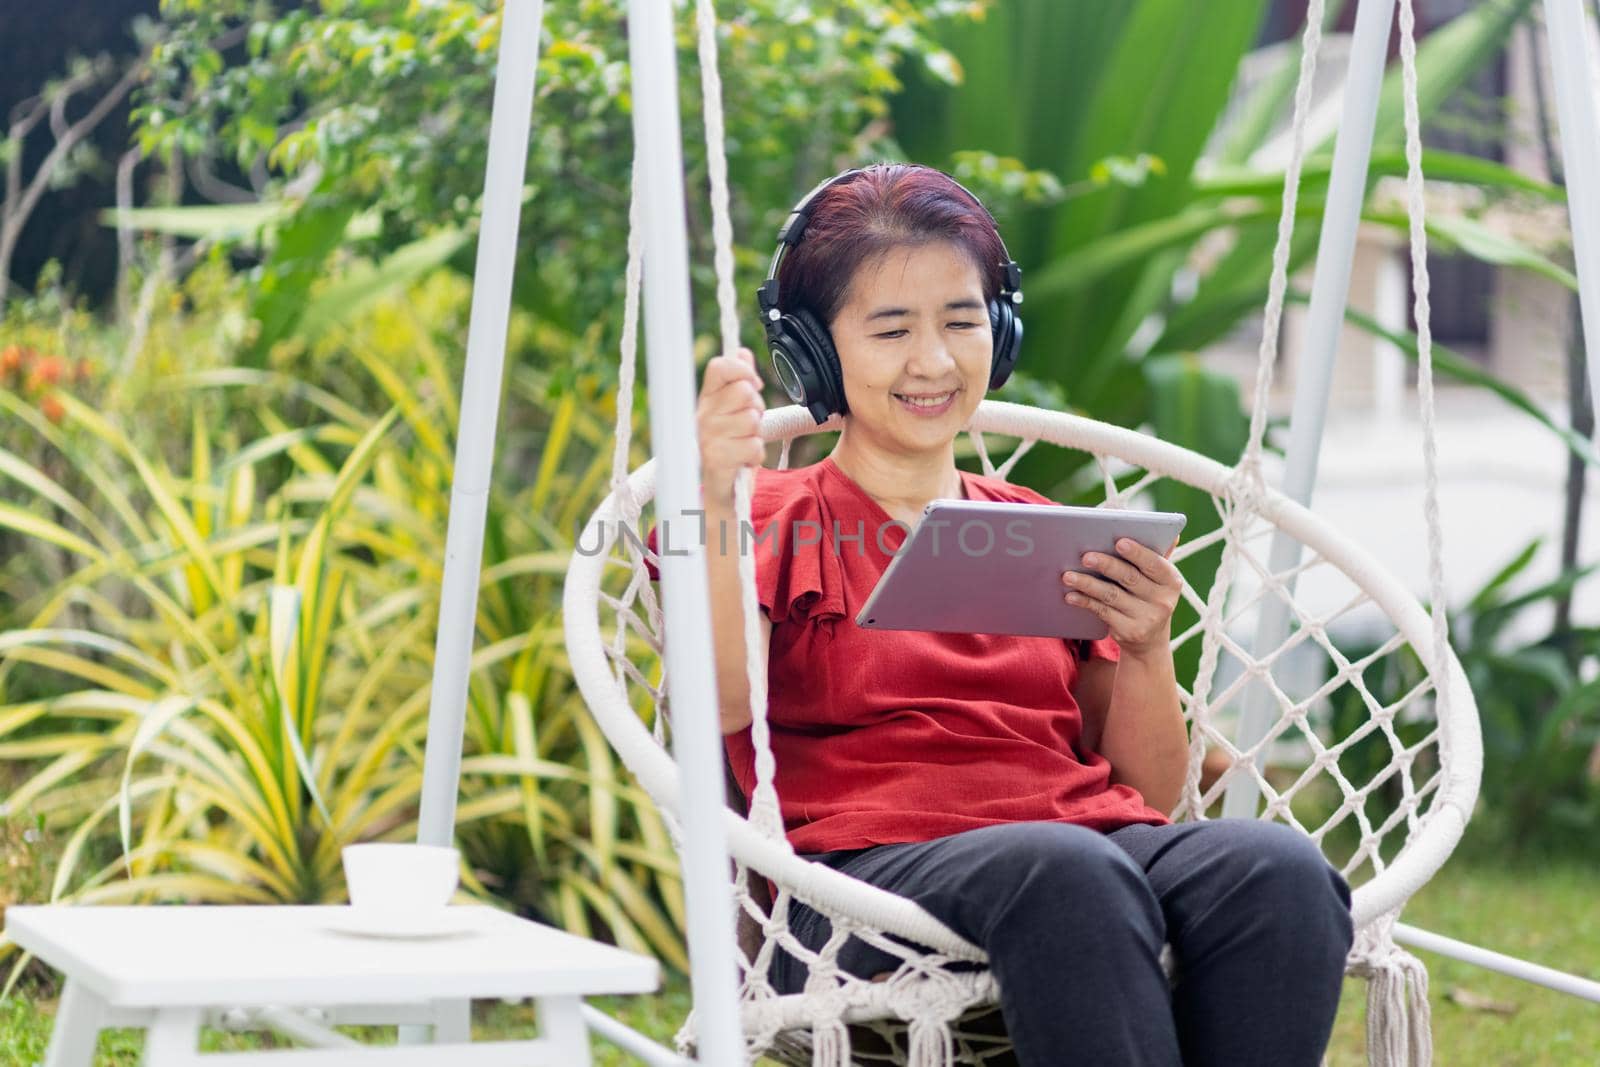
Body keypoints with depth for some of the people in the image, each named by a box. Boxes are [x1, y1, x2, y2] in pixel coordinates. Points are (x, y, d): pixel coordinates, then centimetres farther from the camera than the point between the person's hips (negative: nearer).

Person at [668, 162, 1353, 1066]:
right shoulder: (776, 521, 15)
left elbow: (1150, 790, 22)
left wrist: (1146, 647, 3)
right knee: (1066, 875, -39)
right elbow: (723, 703, -8)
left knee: (1281, 871, -30)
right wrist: (713, 502, -21)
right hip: (875, 863, -4)